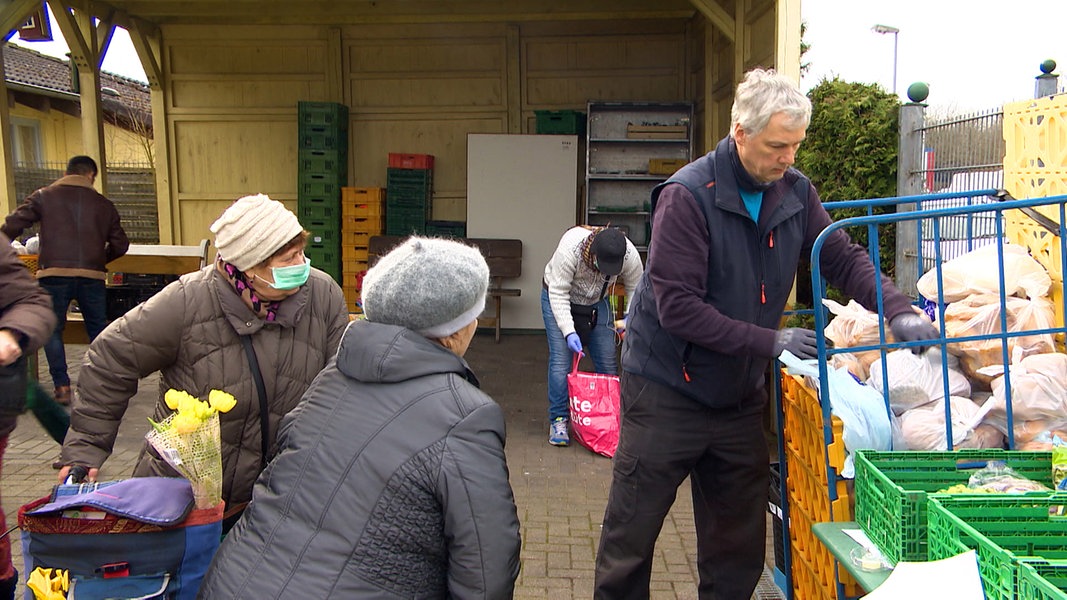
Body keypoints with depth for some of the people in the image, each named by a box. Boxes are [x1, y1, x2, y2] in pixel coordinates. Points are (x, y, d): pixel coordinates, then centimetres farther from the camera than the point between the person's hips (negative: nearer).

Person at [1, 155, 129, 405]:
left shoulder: (44, 196, 8)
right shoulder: (103, 204, 12)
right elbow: (120, 244, 11)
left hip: (54, 273, -1)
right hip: (92, 276, 2)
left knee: (52, 329, 12)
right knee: (98, 329, 16)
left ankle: (62, 386, 7)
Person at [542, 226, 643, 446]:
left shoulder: (630, 255, -27)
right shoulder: (570, 248, -38)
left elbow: (636, 288, -9)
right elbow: (558, 293, -30)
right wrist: (568, 332, -35)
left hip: (597, 303, 4)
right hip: (558, 297, -3)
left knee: (608, 362, 1)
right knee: (561, 360, -11)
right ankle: (558, 420, -1)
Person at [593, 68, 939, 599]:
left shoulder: (795, 192, 1)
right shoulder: (687, 196, -19)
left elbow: (844, 259, 7)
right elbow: (677, 307, -23)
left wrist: (898, 312, -11)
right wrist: (770, 342, -24)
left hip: (740, 396, 6)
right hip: (666, 392, -5)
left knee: (738, 553, 15)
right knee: (630, 538, 6)